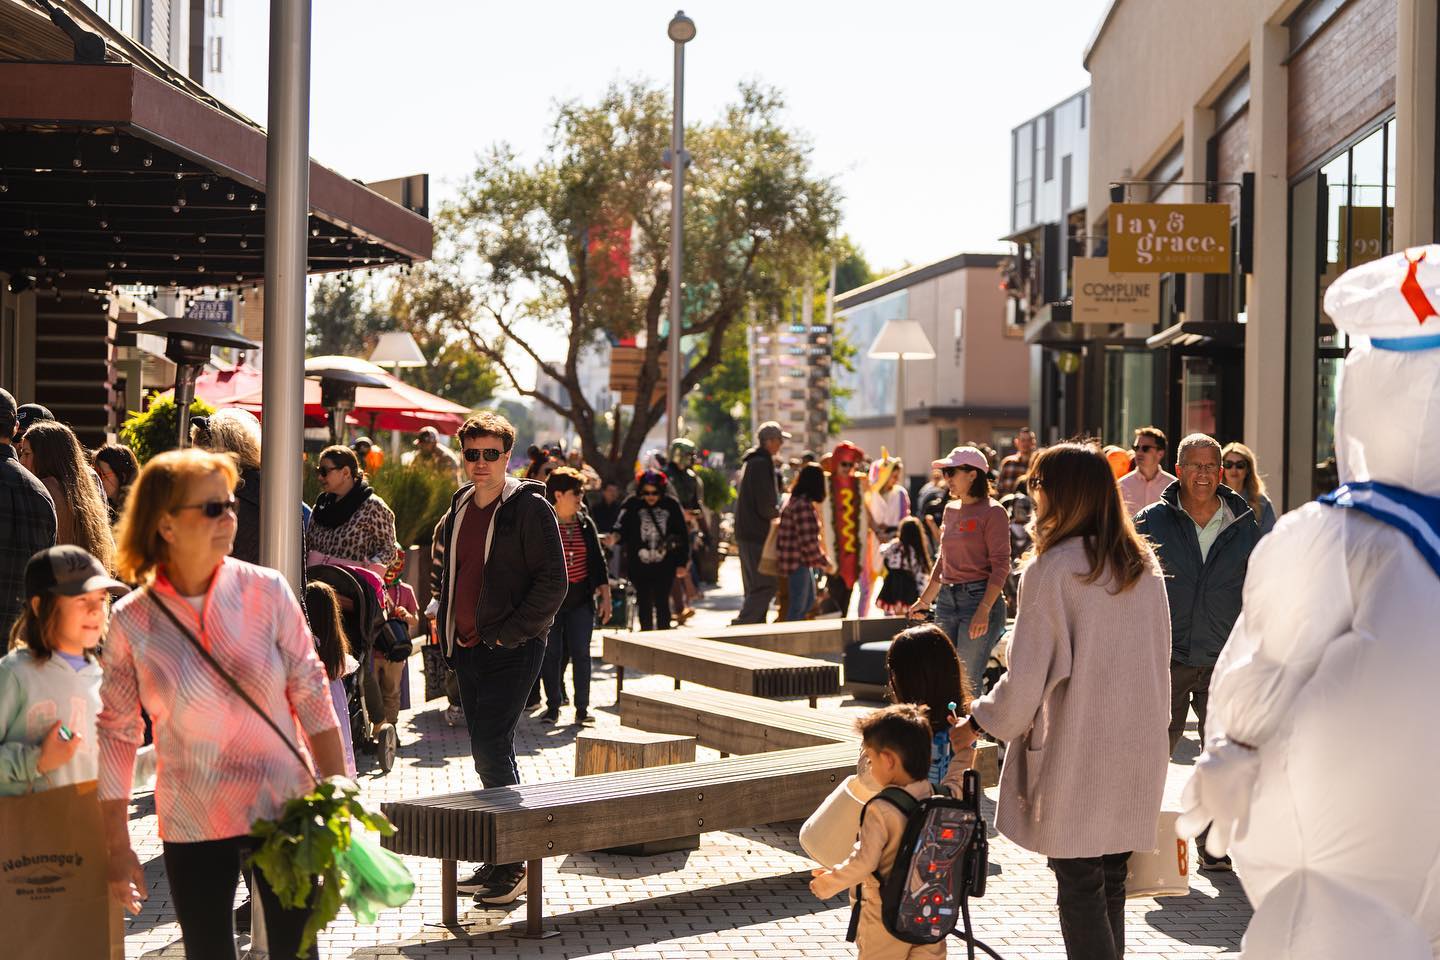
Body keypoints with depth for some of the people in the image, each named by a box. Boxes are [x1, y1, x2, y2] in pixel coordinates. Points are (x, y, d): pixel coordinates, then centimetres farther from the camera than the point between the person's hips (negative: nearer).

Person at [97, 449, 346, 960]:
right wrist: (118, 848, 2)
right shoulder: (131, 622, -6)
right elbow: (117, 734, 1)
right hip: (194, 830, 0)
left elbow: (312, 697, -1)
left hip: (285, 811, 0)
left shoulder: (267, 591, -7)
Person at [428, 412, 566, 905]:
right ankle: (497, 860, 23)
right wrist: (441, 611, 15)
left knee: (491, 750, -13)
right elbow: (442, 562, 28)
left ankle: (513, 865, -4)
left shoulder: (530, 508, -9)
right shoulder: (458, 508, 12)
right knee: (488, 753, 12)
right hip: (467, 646, 7)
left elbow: (553, 583, -13)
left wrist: (506, 633, -15)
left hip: (512, 649, -7)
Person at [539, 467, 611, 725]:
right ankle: (552, 706, 16)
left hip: (580, 599, 2)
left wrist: (605, 596, 7)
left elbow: (597, 561, 12)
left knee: (581, 653, -2)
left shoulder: (586, 524, 8)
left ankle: (582, 708, 5)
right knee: (551, 653, 3)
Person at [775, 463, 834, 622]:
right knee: (798, 605, -2)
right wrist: (825, 563, -13)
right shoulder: (803, 505, -21)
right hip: (797, 562, -10)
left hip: (802, 561, 10)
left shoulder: (796, 500, 11)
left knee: (809, 600, 18)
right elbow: (808, 541, -23)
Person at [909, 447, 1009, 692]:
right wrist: (925, 599, 26)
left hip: (979, 597, -7)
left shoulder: (992, 512, -8)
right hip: (947, 599, 7)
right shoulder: (951, 509, 14)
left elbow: (1001, 565, -13)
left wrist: (984, 610, -22)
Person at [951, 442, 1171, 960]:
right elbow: (1157, 663, 12)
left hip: (1075, 756, -6)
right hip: (1137, 755, 6)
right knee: (1111, 885, 15)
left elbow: (1027, 678, -13)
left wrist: (976, 723, 1)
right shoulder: (1144, 566, 6)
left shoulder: (1051, 569, -13)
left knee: (1079, 888, 1)